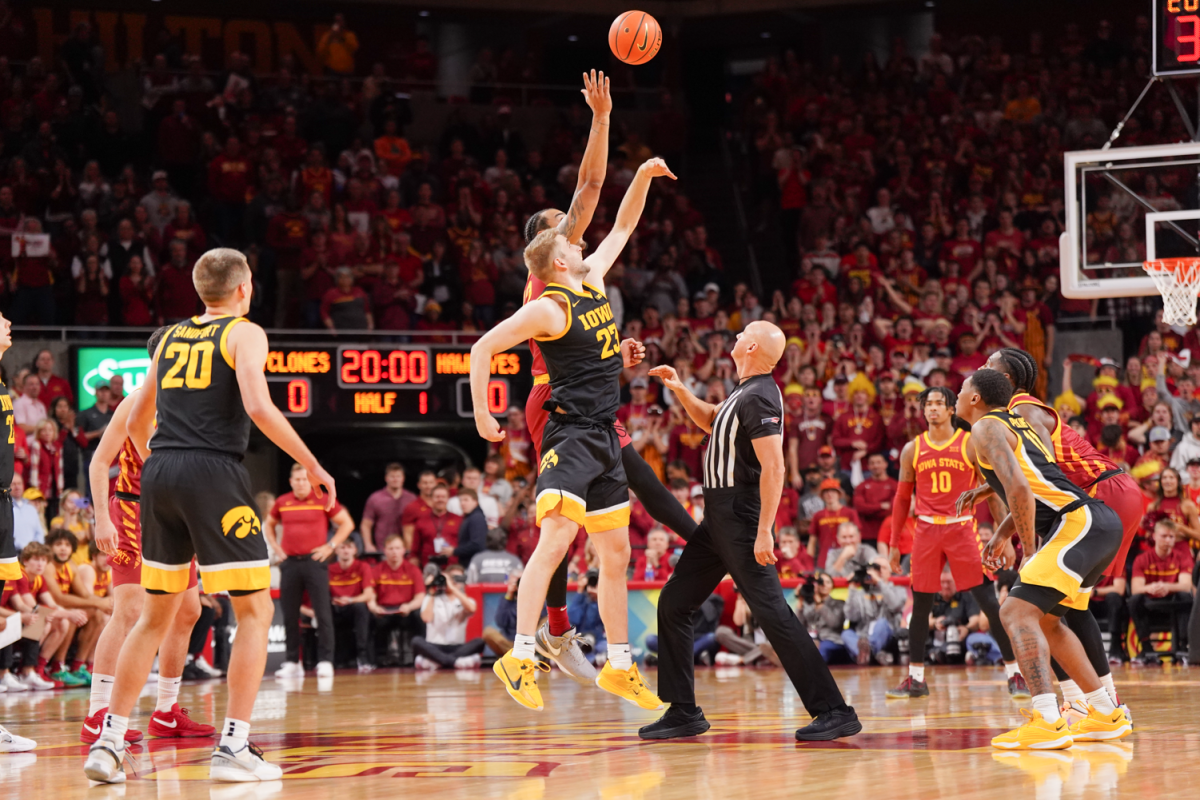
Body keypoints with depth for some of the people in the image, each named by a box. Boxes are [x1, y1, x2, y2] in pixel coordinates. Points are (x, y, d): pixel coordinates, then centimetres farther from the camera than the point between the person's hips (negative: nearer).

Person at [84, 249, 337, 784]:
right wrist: (312, 466, -8)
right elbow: (258, 406, -14)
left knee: (157, 615, 15)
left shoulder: (170, 338, 20)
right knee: (255, 610, 2)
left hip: (159, 476, 6)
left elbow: (137, 422, 24)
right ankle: (233, 747, -6)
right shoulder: (245, 333, 2)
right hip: (214, 473, -6)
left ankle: (109, 742, 9)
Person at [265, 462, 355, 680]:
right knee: (289, 615, 4)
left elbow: (347, 523, 3)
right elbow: (268, 525, 26)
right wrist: (275, 547, 12)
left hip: (314, 561, -4)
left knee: (322, 612, -7)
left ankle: (325, 661, -6)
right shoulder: (282, 503, 10)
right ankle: (292, 662, 10)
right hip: (289, 562, 4)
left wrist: (331, 546, -4)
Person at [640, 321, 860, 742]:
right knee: (673, 604, 12)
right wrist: (679, 390, 20)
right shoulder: (745, 393, 14)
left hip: (741, 518, -10)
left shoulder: (759, 397, -16)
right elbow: (711, 421, 35)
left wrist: (764, 532, -28)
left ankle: (835, 712, -13)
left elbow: (773, 468, -24)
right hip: (719, 517, 10)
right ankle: (683, 712, 17)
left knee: (772, 613, -13)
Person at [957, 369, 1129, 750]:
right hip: (1099, 524, 10)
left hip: (1079, 522, -10)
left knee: (1017, 612, -16)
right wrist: (1001, 534, 29)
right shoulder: (1015, 423, 25)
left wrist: (1029, 552, -11)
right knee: (1043, 620, 23)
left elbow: (1020, 489, -19)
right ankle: (1105, 714, 24)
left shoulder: (985, 429, -5)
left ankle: (1047, 722, -30)